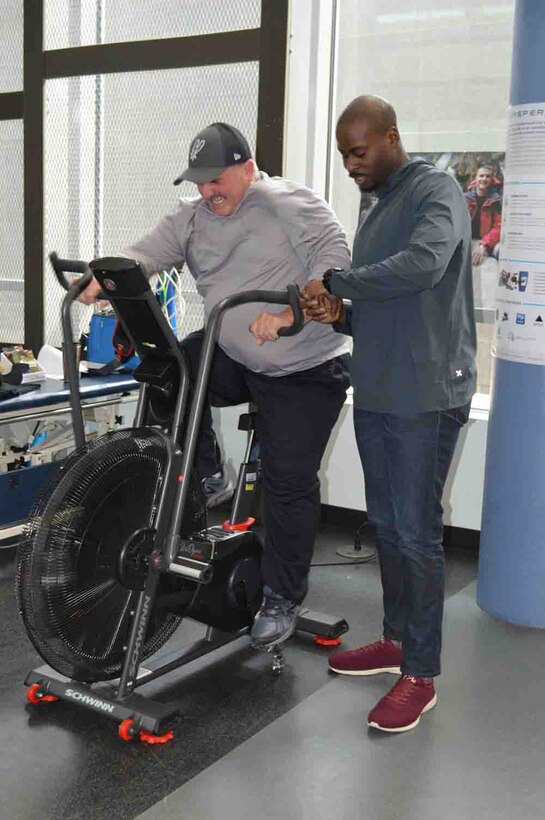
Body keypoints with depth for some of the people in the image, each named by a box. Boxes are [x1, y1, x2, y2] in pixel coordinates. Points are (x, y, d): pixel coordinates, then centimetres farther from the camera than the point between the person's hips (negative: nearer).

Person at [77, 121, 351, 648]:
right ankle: (204, 479, 2)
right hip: (232, 357, 6)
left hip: (304, 371, -6)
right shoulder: (193, 217, 6)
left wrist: (288, 313, -34)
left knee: (289, 484, -3)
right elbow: (149, 251, -5)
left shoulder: (291, 205, -12)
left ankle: (282, 598, 15)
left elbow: (335, 257, -22)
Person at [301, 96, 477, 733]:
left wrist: (334, 282, -18)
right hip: (375, 394, 8)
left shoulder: (434, 190, -7)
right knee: (386, 525, 15)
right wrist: (338, 315, 1)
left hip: (427, 398, -8)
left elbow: (424, 263, -28)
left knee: (417, 532, -4)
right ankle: (396, 639, 29)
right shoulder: (374, 214, 19)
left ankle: (420, 674, 7)